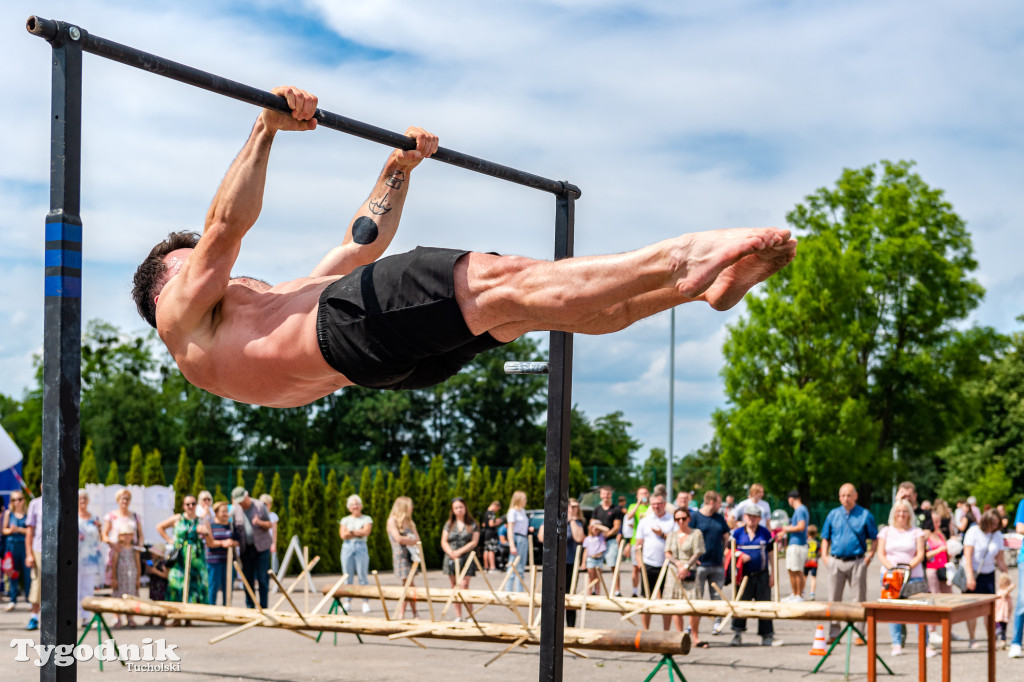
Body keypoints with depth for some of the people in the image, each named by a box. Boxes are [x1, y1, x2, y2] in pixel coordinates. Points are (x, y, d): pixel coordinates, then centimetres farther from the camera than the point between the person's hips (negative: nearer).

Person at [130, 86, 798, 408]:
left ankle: (704, 281, -21)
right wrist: (267, 131, -2)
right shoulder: (181, 318, 20)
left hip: (402, 350, 9)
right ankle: (682, 257, -32)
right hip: (345, 322, -8)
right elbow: (227, 225, 3)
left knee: (550, 303, -9)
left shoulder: (281, 300, 42)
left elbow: (361, 243, 42)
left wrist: (398, 170, 39)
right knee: (503, 280, -24)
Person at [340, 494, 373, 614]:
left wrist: (351, 531, -3)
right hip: (347, 548, 2)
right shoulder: (345, 520, 14)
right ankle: (347, 602, 5)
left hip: (361, 548, -2)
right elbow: (343, 535, -1)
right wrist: (359, 533, -5)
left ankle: (366, 603, -4)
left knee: (363, 576, -5)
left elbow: (366, 532, -8)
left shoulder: (366, 519, 9)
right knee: (348, 576, 1)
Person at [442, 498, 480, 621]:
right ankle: (458, 616, 9)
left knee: (464, 585, -14)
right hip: (451, 559, 3)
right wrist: (451, 553, -11)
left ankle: (470, 614, -8)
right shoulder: (449, 524, 11)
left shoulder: (473, 524, 4)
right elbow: (444, 542, 7)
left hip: (466, 558, -3)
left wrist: (460, 551, -12)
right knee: (454, 587, 4)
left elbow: (474, 542, -3)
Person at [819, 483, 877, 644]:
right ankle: (833, 633, 10)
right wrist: (824, 555, 4)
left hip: (857, 562, -2)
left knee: (860, 599, 0)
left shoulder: (865, 515, 3)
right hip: (836, 562, 2)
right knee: (834, 599, 3)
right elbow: (825, 538, 16)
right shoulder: (833, 515, 10)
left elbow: (875, 538, 6)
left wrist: (870, 555, -6)